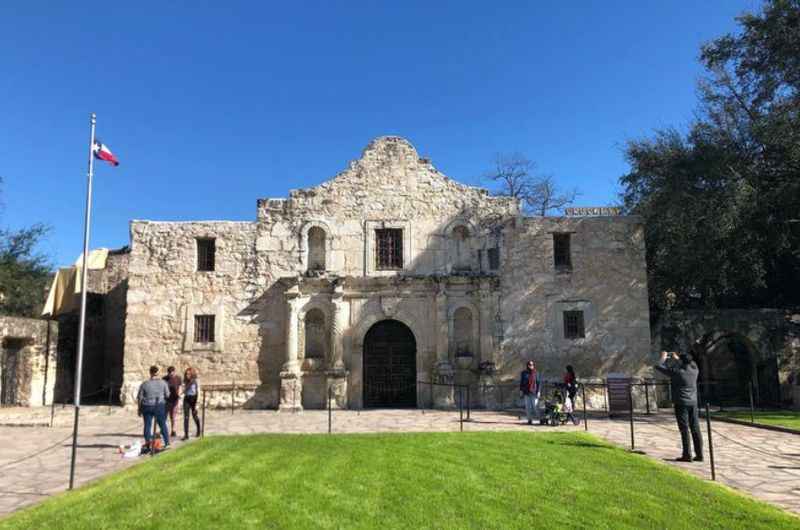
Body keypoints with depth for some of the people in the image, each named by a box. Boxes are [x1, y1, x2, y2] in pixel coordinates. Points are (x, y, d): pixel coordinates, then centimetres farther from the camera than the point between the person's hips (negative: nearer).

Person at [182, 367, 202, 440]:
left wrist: (197, 404, -15)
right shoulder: (185, 382, 6)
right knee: (186, 417, -5)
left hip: (193, 399, -4)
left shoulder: (196, 382, -9)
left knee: (195, 416, 11)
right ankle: (186, 434, -6)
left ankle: (198, 430, 35)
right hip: (186, 399, 4)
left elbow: (198, 393, -11)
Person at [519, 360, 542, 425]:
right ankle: (529, 420, 8)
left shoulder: (536, 373, 3)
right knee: (528, 406, 2)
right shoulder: (524, 373, 7)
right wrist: (521, 390, 5)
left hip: (534, 392, -2)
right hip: (526, 393, 2)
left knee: (535, 406, -8)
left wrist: (539, 391, -4)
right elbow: (521, 382, 11)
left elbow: (539, 383, 3)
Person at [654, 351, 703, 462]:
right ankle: (699, 454, 10)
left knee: (684, 429, -3)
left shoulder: (677, 372, -13)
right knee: (695, 429, 8)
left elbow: (659, 367, -7)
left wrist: (664, 358, 11)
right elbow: (691, 364, 27)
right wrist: (676, 358, 35)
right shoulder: (694, 371, 2)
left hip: (681, 403, -5)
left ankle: (687, 455, -2)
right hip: (693, 403, 5)